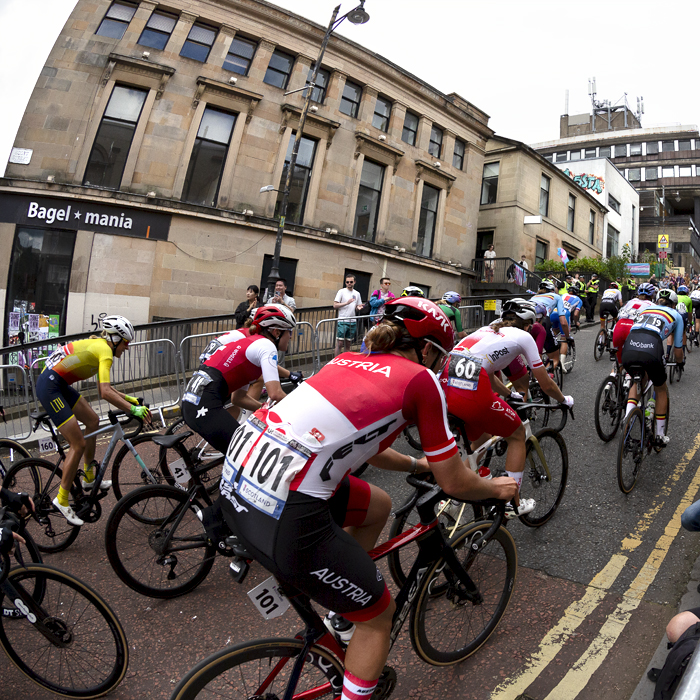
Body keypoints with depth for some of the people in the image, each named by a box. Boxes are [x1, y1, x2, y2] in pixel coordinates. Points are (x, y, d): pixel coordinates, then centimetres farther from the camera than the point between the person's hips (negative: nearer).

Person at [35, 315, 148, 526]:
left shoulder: (98, 346, 14)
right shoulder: (105, 350, -15)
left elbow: (103, 389, 20)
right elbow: (106, 393, -26)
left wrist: (128, 398, 15)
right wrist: (133, 409, -23)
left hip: (60, 385, 10)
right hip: (49, 388, -10)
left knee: (92, 421, 16)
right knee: (79, 445, -8)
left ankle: (88, 478, 26)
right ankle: (62, 500, 5)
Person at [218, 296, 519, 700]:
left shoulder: (349, 361, 19)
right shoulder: (420, 379, 0)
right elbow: (455, 483, 7)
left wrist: (417, 465, 44)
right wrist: (497, 488, 27)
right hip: (283, 517, -8)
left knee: (378, 506, 29)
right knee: (379, 613, 18)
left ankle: (342, 610, 43)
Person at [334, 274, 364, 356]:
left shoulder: (357, 293, 14)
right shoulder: (341, 292, 0)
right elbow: (335, 305, -7)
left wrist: (358, 307, -5)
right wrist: (346, 303, -18)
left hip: (353, 322, 5)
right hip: (342, 321, -5)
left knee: (348, 344, 9)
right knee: (340, 343, -6)